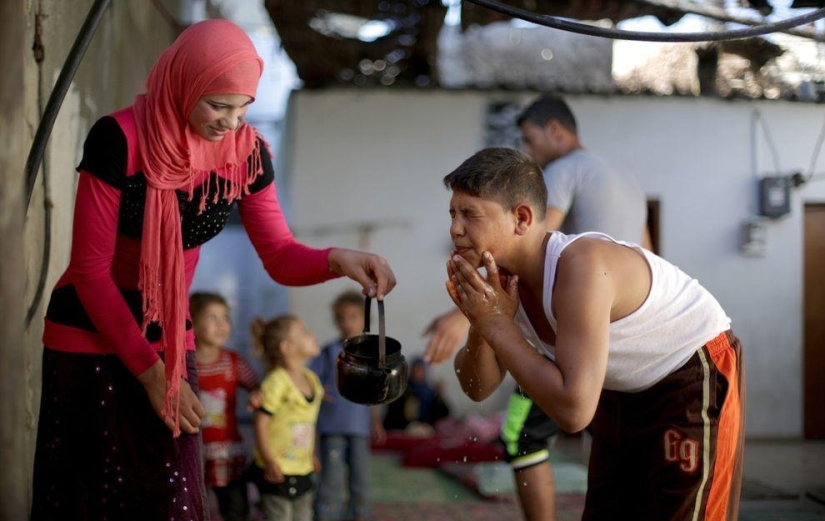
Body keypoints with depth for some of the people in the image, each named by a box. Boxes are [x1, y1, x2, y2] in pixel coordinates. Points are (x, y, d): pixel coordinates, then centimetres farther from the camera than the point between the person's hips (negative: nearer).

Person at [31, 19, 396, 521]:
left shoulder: (248, 152, -10)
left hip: (169, 337, 4)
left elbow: (280, 256, -5)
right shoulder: (118, 140, -22)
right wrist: (149, 371, -16)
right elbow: (91, 271, -17)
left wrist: (337, 260, -28)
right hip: (89, 335, -3)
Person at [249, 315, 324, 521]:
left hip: (302, 470, 8)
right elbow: (261, 423, -19)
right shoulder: (277, 382, -19)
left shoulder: (311, 379, 5)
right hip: (277, 472, -8)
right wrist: (269, 462, -21)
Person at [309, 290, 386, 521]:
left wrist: (376, 422, 15)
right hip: (332, 427, -3)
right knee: (332, 483, -3)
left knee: (361, 482, 11)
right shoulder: (329, 352, -6)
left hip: (360, 428, 4)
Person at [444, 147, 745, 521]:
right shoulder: (502, 276, -10)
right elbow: (479, 389, -2)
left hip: (695, 379, -8)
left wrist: (498, 325, -32)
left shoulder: (581, 267, -34)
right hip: (624, 391, 8)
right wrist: (480, 327, -22)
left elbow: (573, 410, -40)